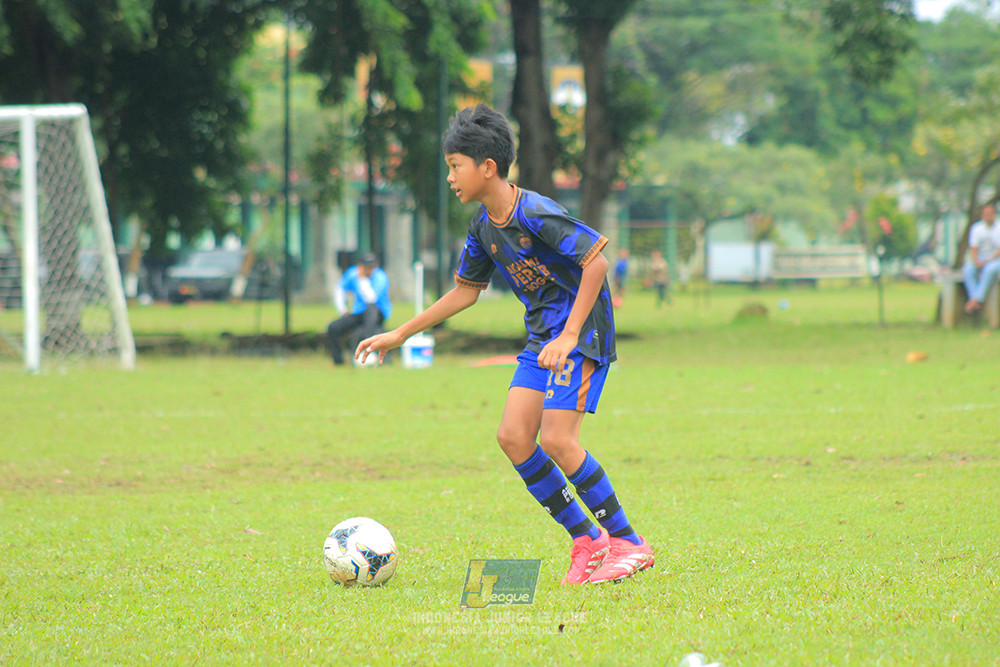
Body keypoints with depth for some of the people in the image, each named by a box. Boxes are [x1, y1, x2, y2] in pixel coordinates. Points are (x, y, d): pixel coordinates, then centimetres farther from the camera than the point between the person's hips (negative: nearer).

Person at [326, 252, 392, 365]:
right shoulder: (352, 274, 1)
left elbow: (371, 298, -30)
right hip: (358, 314, 5)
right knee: (333, 328, -15)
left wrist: (362, 279, -31)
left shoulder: (381, 278, -16)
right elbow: (340, 291, 17)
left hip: (379, 314, -5)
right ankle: (338, 360, -3)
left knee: (370, 307, -40)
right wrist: (343, 311, 8)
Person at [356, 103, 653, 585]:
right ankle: (586, 539, 5)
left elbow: (596, 262, -22)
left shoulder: (535, 214, -20)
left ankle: (629, 544, -7)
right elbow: (464, 291, 19)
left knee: (556, 438, -18)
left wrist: (569, 336, -25)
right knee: (513, 437, -3)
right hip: (542, 334, 9)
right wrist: (400, 334, 17)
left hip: (583, 331, -9)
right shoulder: (483, 225, 6)